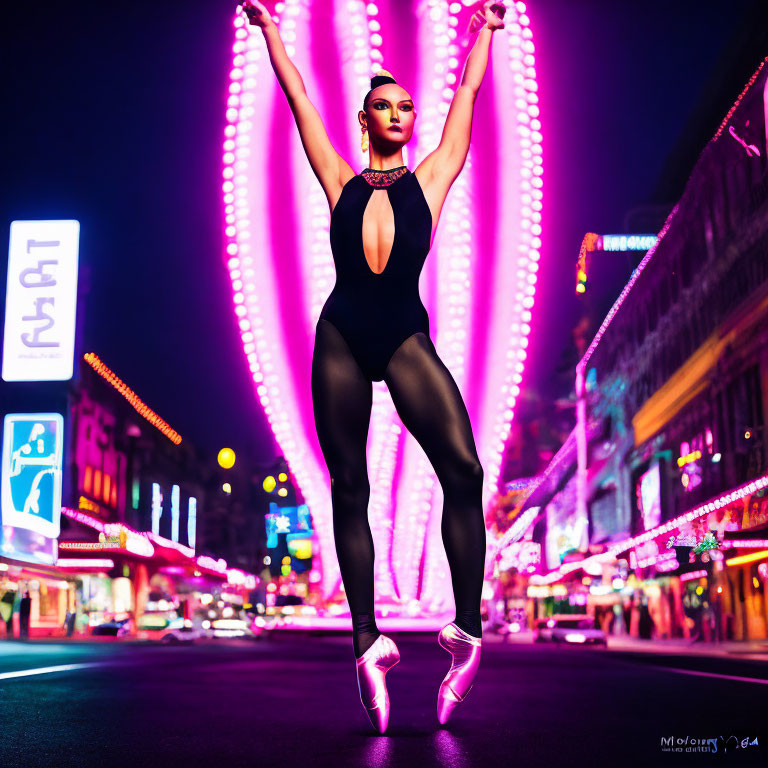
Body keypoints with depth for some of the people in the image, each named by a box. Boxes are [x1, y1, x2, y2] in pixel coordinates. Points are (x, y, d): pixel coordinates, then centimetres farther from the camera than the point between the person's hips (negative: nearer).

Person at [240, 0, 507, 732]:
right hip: (341, 336, 1)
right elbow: (297, 97, 20)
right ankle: (367, 643, 6)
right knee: (348, 489, 0)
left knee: (463, 468, -20)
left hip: (407, 335, -1)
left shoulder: (430, 178, 12)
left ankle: (467, 630, -11)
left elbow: (467, 90, 21)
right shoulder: (341, 182, 13)